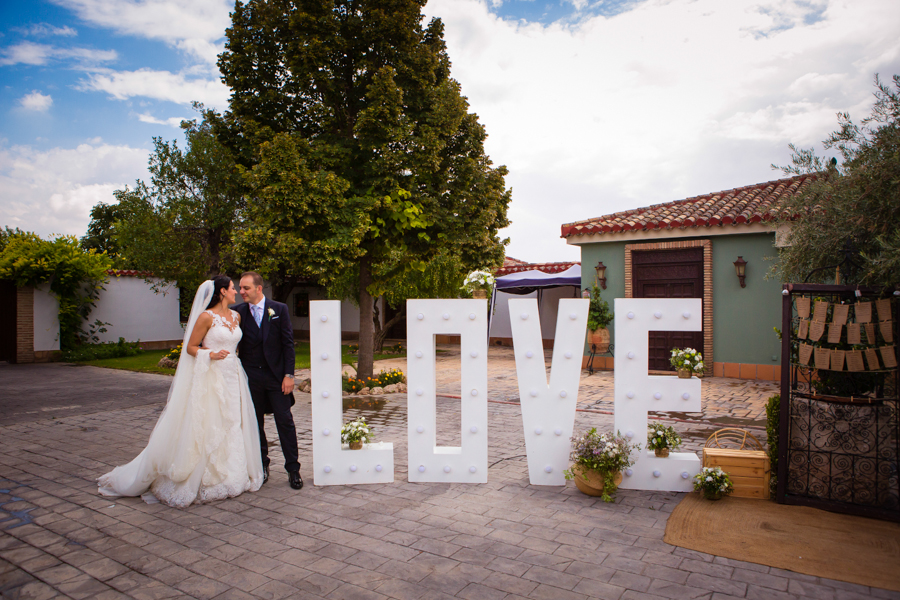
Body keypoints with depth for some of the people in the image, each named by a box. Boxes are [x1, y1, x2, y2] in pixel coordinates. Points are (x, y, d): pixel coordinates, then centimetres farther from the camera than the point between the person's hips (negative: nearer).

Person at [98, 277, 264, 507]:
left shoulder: (236, 316, 11)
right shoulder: (206, 317, -9)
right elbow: (190, 347, -7)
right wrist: (211, 354, -19)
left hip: (233, 377, 7)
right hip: (211, 378, -7)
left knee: (232, 426, 10)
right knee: (206, 429, -2)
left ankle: (231, 476, 21)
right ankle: (203, 480, 9)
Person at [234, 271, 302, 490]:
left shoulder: (279, 309, -1)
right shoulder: (238, 312, 2)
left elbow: (288, 343, -2)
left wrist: (289, 374, -7)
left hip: (276, 375, -2)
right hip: (250, 377, 2)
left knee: (285, 422, 0)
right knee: (255, 423, 11)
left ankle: (293, 469, 11)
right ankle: (261, 466, 27)